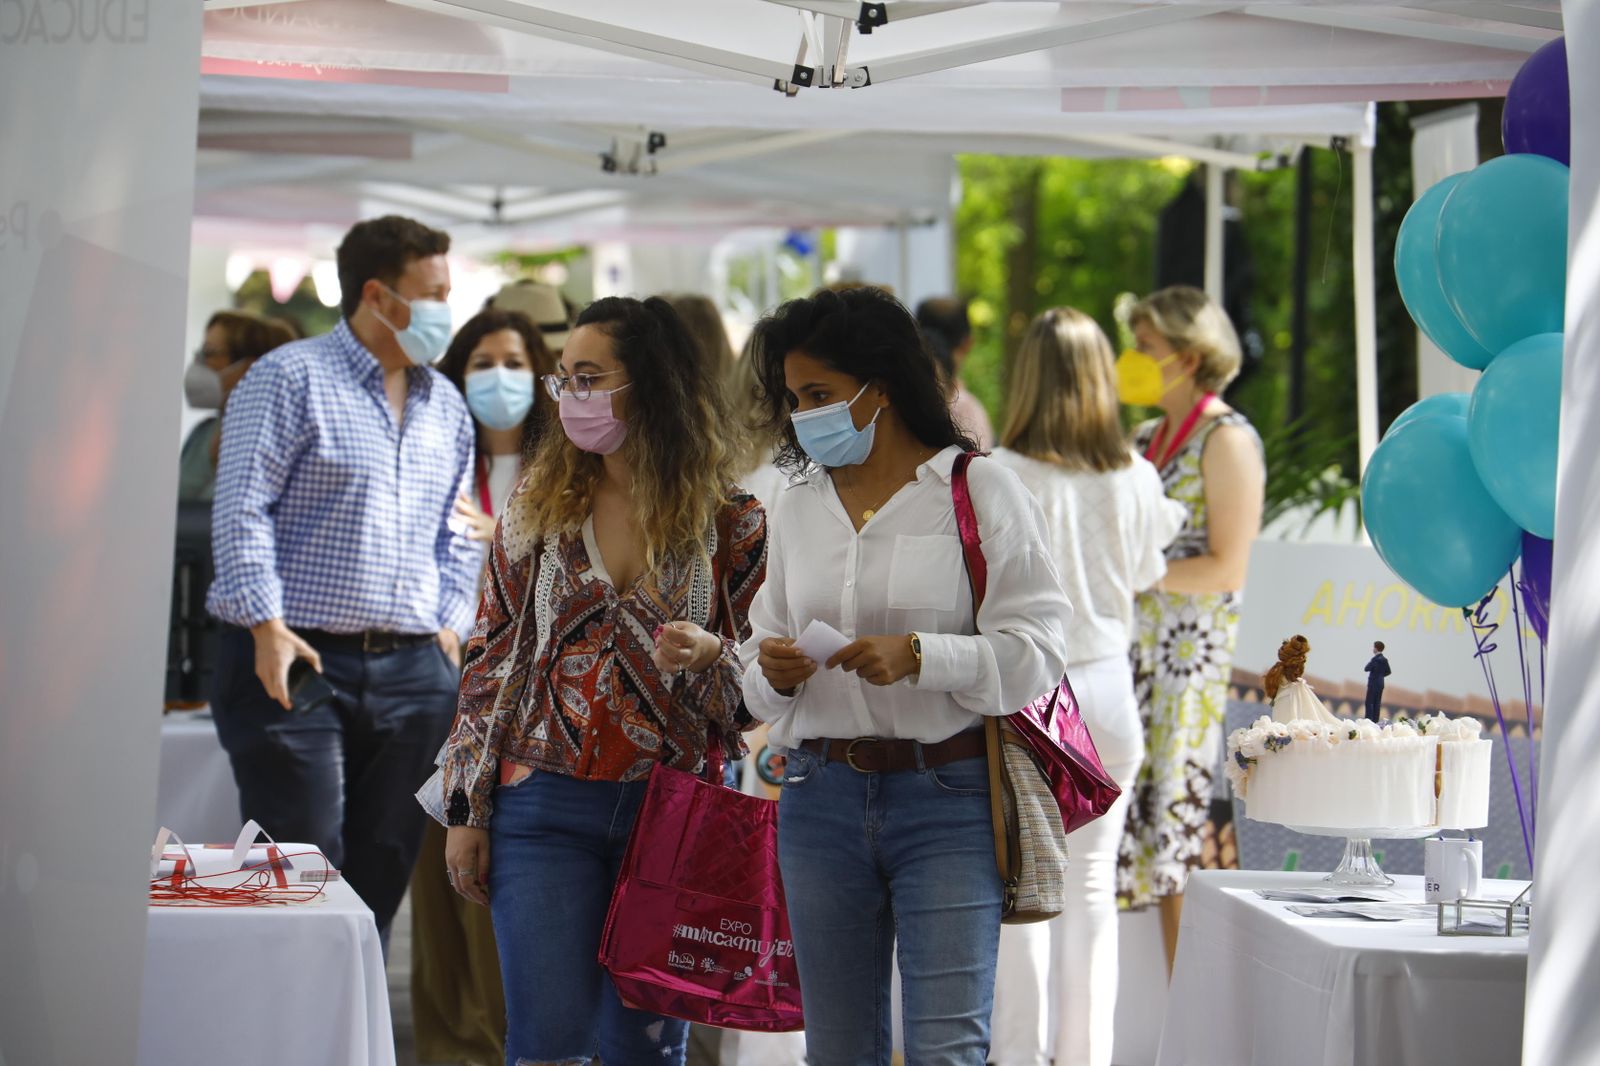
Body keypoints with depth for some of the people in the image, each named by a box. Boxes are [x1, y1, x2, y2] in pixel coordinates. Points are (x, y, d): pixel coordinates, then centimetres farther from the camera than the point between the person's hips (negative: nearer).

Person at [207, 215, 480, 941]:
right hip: (300, 663, -6)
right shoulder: (291, 378, -2)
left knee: (382, 877, 6)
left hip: (413, 669, 6)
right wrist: (268, 626, -16)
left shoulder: (445, 406, 17)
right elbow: (241, 509, -8)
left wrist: (451, 621, 8)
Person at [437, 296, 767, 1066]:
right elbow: (489, 661, 7)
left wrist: (709, 657, -17)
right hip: (546, 808, 0)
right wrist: (466, 812, 2)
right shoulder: (539, 506, 6)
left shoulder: (733, 525, 1)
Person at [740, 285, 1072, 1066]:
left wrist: (918, 657, -22)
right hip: (822, 798, 5)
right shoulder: (798, 506, 13)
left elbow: (1037, 649, -8)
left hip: (946, 798, -5)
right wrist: (773, 672, -6)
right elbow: (761, 650, 18)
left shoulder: (981, 490, -2)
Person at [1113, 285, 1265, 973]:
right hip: (1132, 651, 8)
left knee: (1175, 826, -7)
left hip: (1191, 654, -8)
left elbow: (1226, 568, -14)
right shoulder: (1146, 440, 17)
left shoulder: (1226, 440, -8)